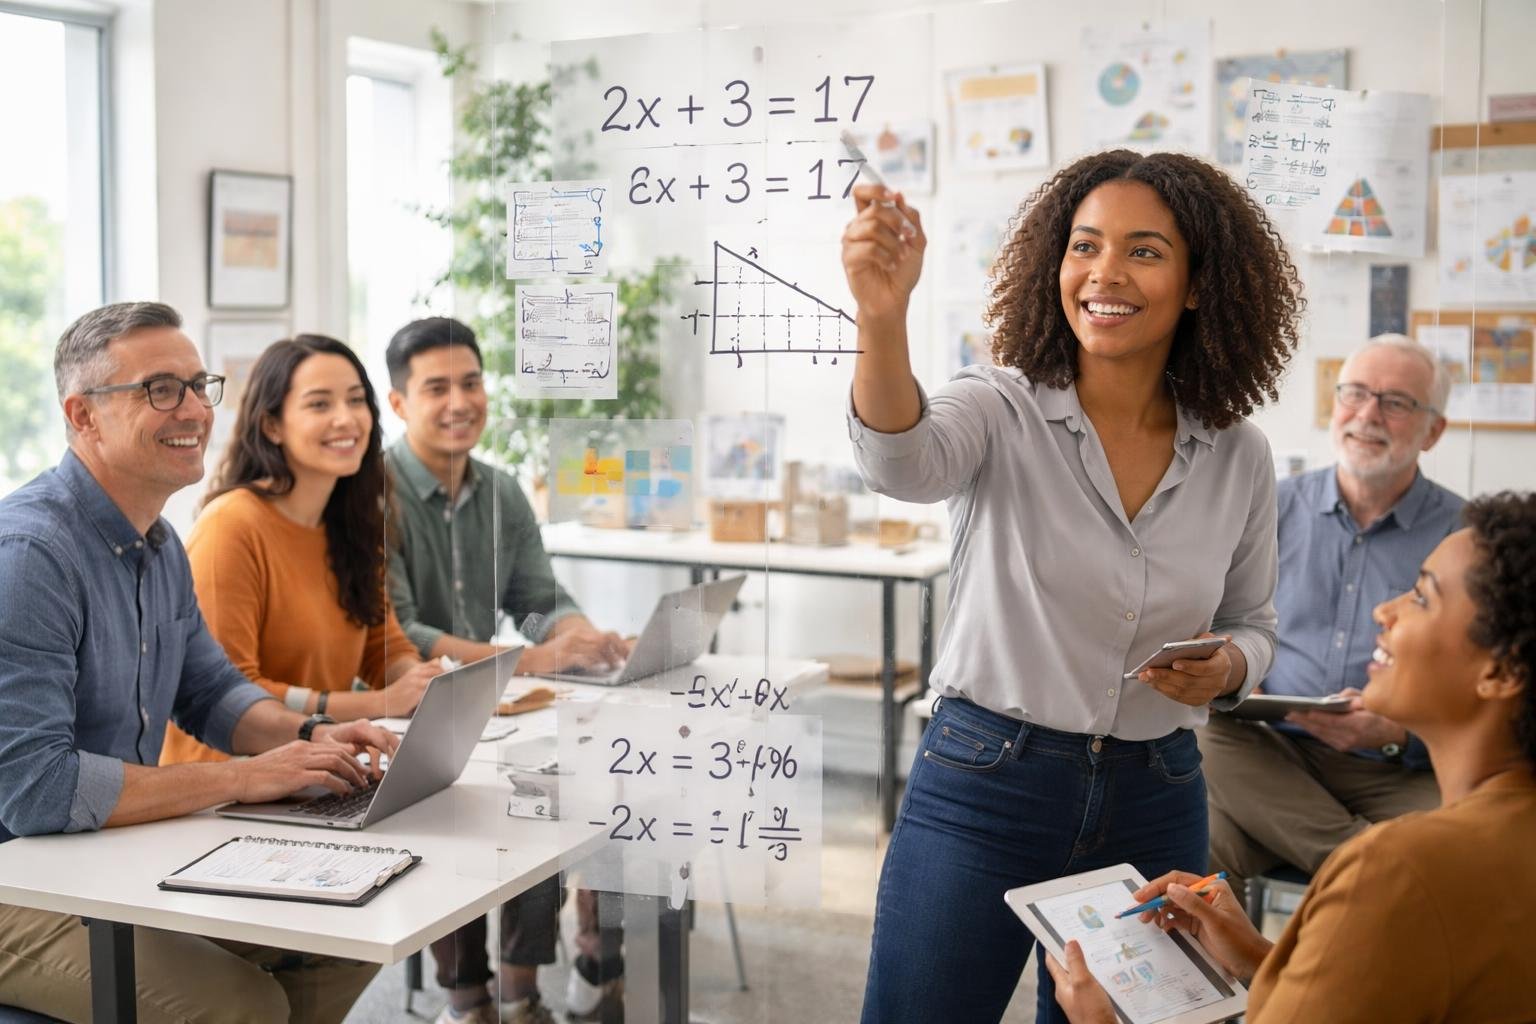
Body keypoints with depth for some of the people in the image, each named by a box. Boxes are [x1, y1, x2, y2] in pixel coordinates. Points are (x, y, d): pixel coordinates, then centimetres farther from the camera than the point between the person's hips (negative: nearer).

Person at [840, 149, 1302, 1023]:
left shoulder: (1239, 458, -1)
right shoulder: (1003, 410, -10)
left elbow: (1254, 626, 13)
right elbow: (904, 465, -34)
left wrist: (1224, 671, -11)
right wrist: (884, 320, -53)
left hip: (1154, 803, 3)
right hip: (984, 786, -3)